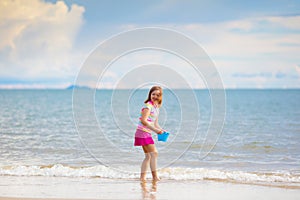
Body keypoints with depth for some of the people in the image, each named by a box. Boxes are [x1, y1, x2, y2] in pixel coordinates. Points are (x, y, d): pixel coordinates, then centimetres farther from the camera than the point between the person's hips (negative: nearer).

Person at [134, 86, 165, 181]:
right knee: (154, 153, -12)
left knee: (148, 156, 12)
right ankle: (155, 176, -12)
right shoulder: (148, 105, -14)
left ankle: (142, 177, 14)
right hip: (143, 132, -10)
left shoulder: (156, 107, 15)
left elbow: (155, 123, 20)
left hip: (147, 134, 10)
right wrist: (155, 129, -26)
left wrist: (161, 130, 2)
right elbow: (144, 120, -23)